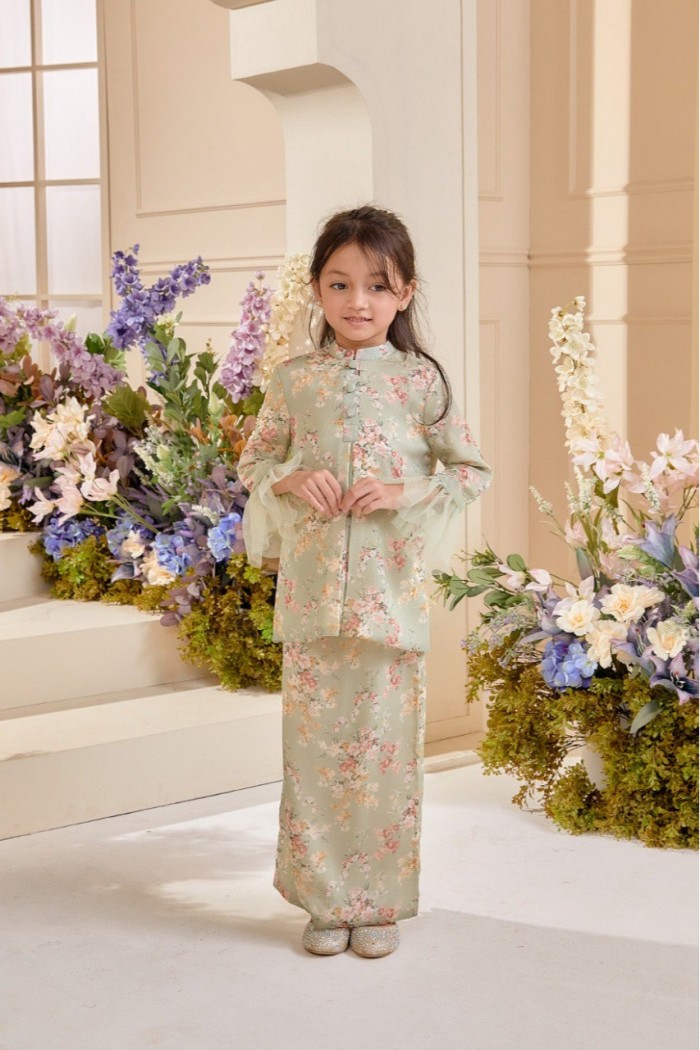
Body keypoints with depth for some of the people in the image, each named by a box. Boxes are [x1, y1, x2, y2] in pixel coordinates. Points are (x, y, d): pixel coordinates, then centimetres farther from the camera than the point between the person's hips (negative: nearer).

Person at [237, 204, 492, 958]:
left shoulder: (421, 381, 0)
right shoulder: (294, 380, 5)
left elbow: (473, 470, 4)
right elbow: (253, 461, 13)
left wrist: (408, 491, -11)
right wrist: (292, 479, -8)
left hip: (391, 591, -1)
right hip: (310, 591, 1)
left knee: (385, 743, 3)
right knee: (312, 742, 5)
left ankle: (379, 904, 19)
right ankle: (325, 901, 20)